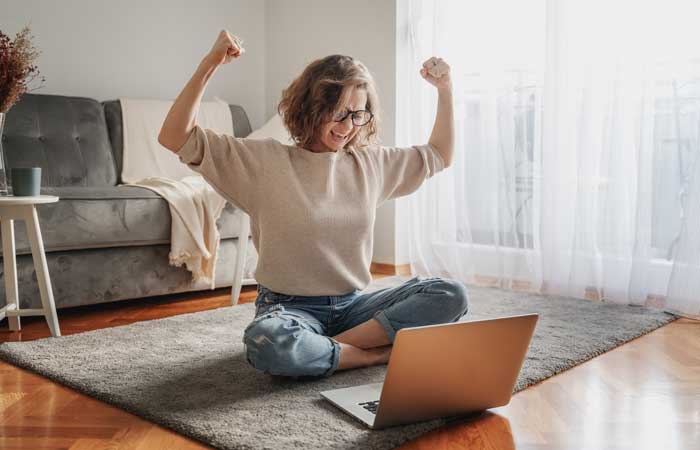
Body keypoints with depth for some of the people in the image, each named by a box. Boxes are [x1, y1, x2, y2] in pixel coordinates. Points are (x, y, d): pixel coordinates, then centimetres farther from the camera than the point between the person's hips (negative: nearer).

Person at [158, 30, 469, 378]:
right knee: (265, 341, -40)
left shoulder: (371, 163, 8)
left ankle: (328, 348, -21)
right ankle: (378, 352, -19)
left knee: (450, 294, -18)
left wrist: (445, 89, 13)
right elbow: (175, 138, -13)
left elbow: (438, 156, 23)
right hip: (289, 307, -4)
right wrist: (211, 63, -20)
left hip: (352, 305, 5)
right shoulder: (267, 162, -7)